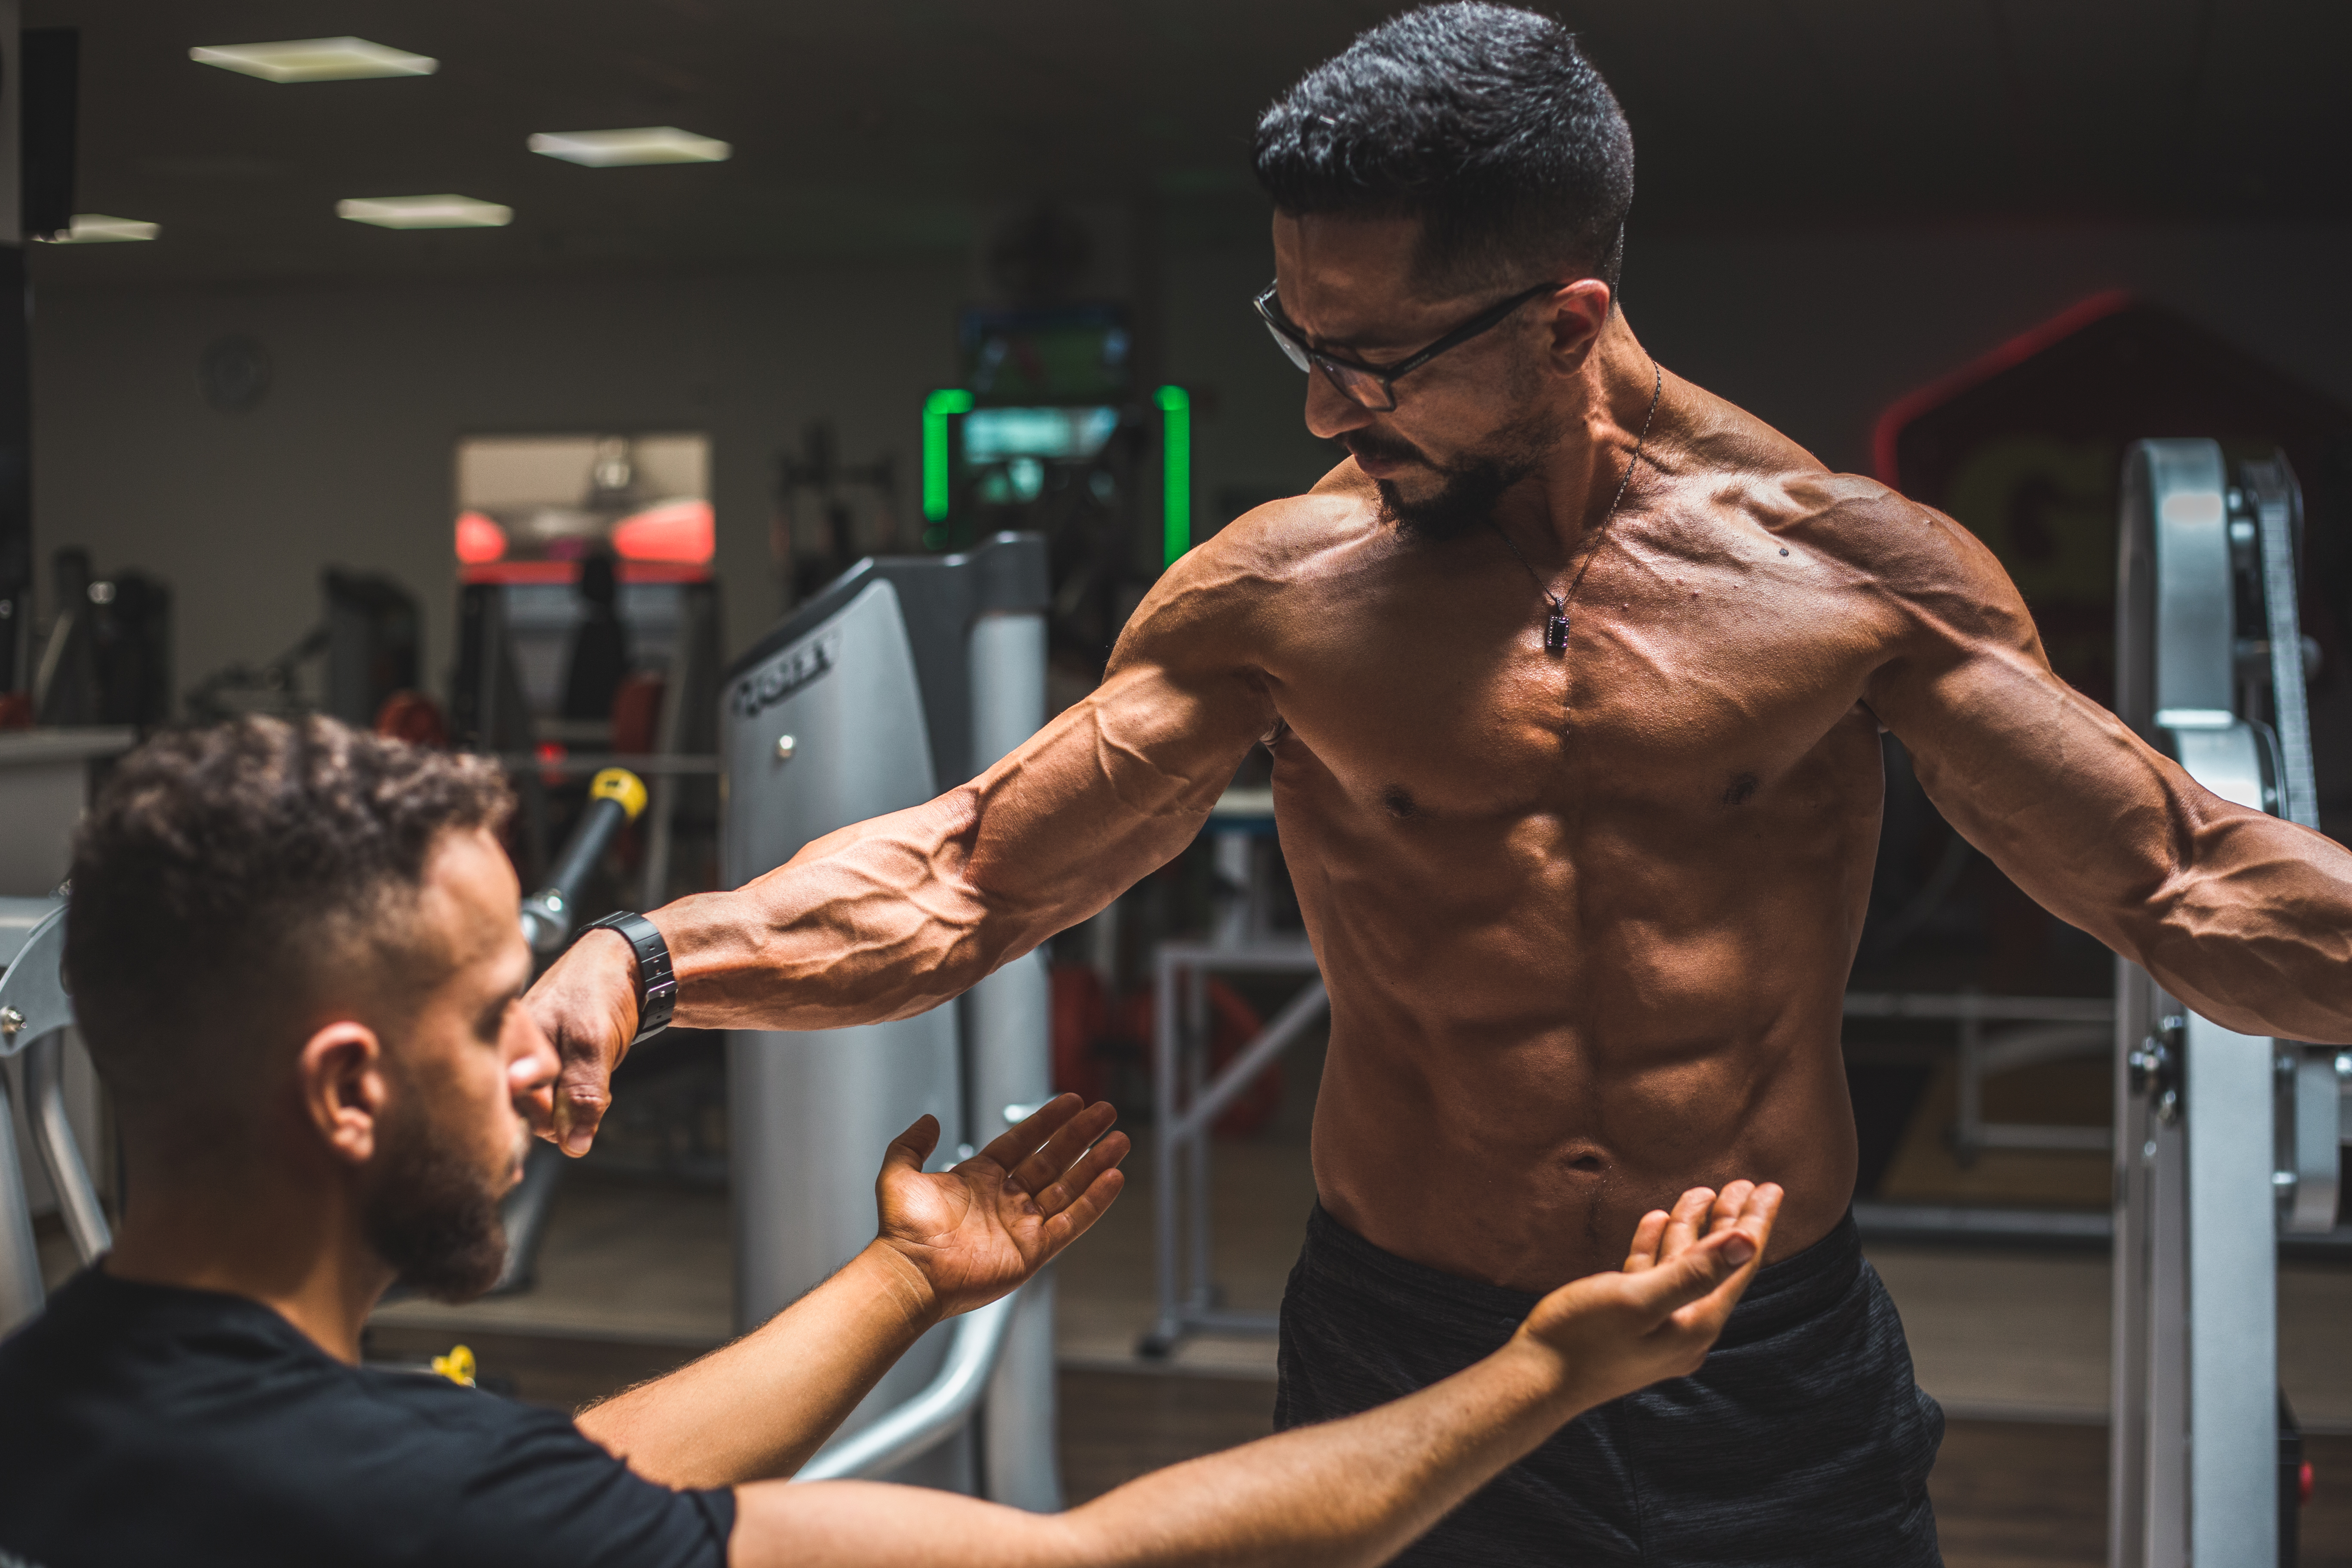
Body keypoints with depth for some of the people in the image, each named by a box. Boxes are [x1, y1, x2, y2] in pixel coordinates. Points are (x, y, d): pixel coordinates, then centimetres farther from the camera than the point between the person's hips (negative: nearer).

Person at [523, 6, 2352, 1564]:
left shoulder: (1853, 567, -7)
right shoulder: (1282, 593, -5)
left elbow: (2190, 885, -4)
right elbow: (956, 879, -5)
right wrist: (643, 962, -18)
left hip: (1782, 1373, 0)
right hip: (1406, 1355, 0)